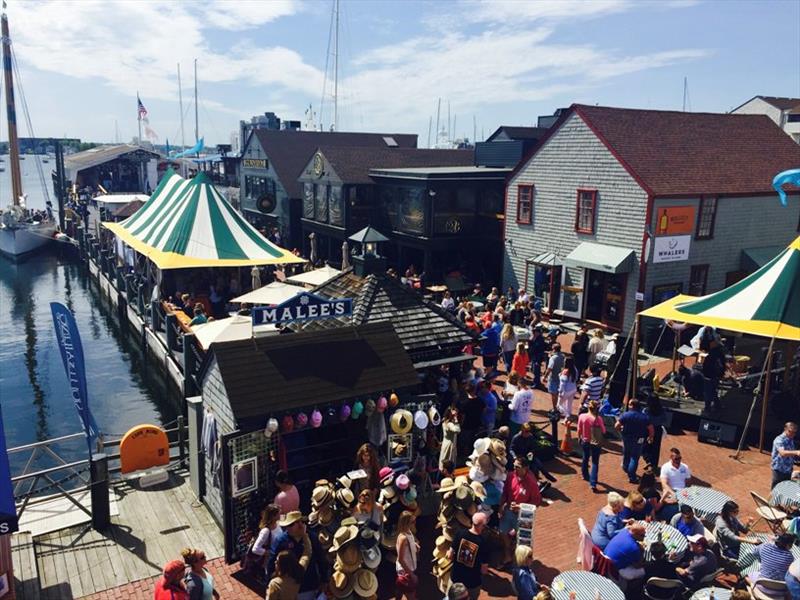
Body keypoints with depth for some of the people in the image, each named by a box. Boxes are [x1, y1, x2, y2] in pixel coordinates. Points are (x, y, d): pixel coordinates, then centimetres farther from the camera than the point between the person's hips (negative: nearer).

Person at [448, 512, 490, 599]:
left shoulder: (460, 534, -16)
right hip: (473, 584, -2)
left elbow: (450, 556, -7)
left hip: (455, 579, 3)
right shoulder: (483, 544, -25)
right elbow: (484, 571, -17)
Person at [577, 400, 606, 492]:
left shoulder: (582, 416, -14)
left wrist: (579, 438, 14)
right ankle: (593, 483, -3)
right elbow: (603, 431, -10)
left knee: (585, 458, 26)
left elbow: (579, 430, -3)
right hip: (596, 443, -3)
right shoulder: (598, 418, -21)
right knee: (595, 462, 5)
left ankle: (585, 475, 46)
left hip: (585, 441, 3)